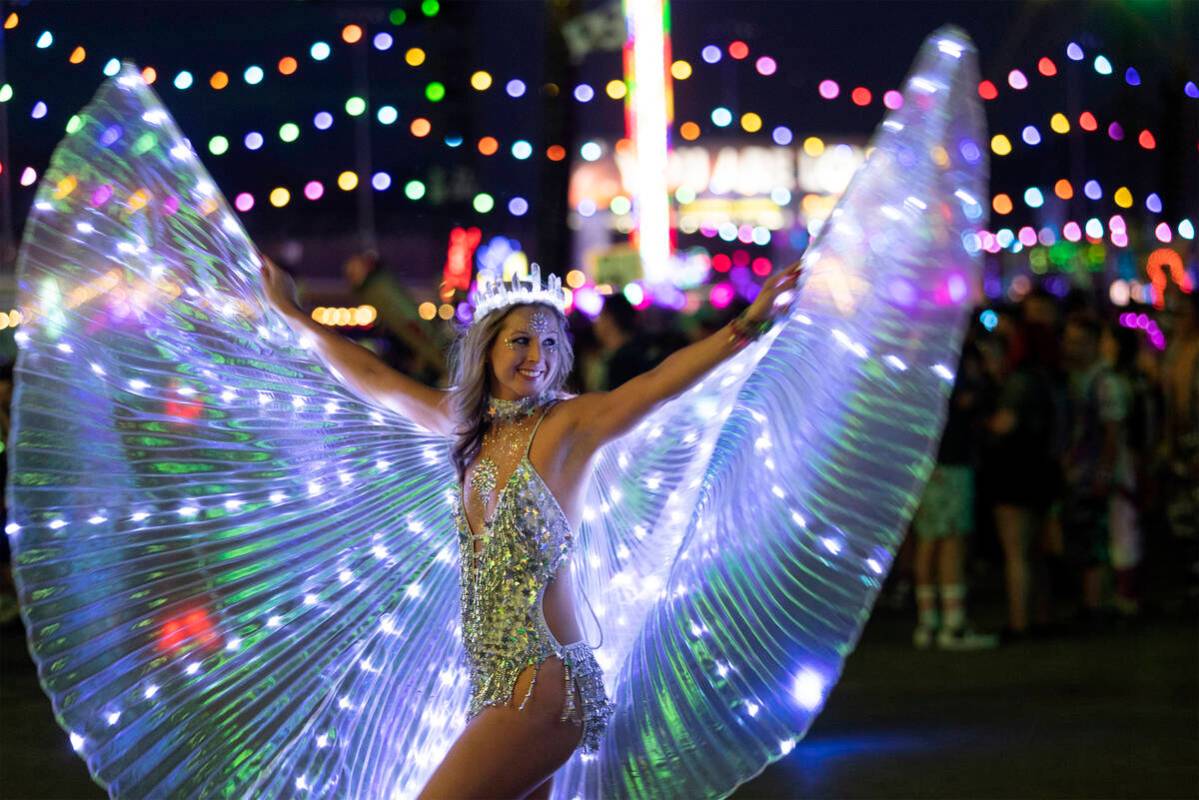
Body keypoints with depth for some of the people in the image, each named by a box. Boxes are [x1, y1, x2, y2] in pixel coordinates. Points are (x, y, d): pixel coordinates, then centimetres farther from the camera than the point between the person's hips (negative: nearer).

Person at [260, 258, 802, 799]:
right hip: (493, 677, 7)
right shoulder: (467, 420, 11)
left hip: (541, 687, -7)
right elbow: (373, 378, 23)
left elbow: (657, 381, -21)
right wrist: (295, 315, 29)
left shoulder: (567, 424, -7)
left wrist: (746, 324, -34)